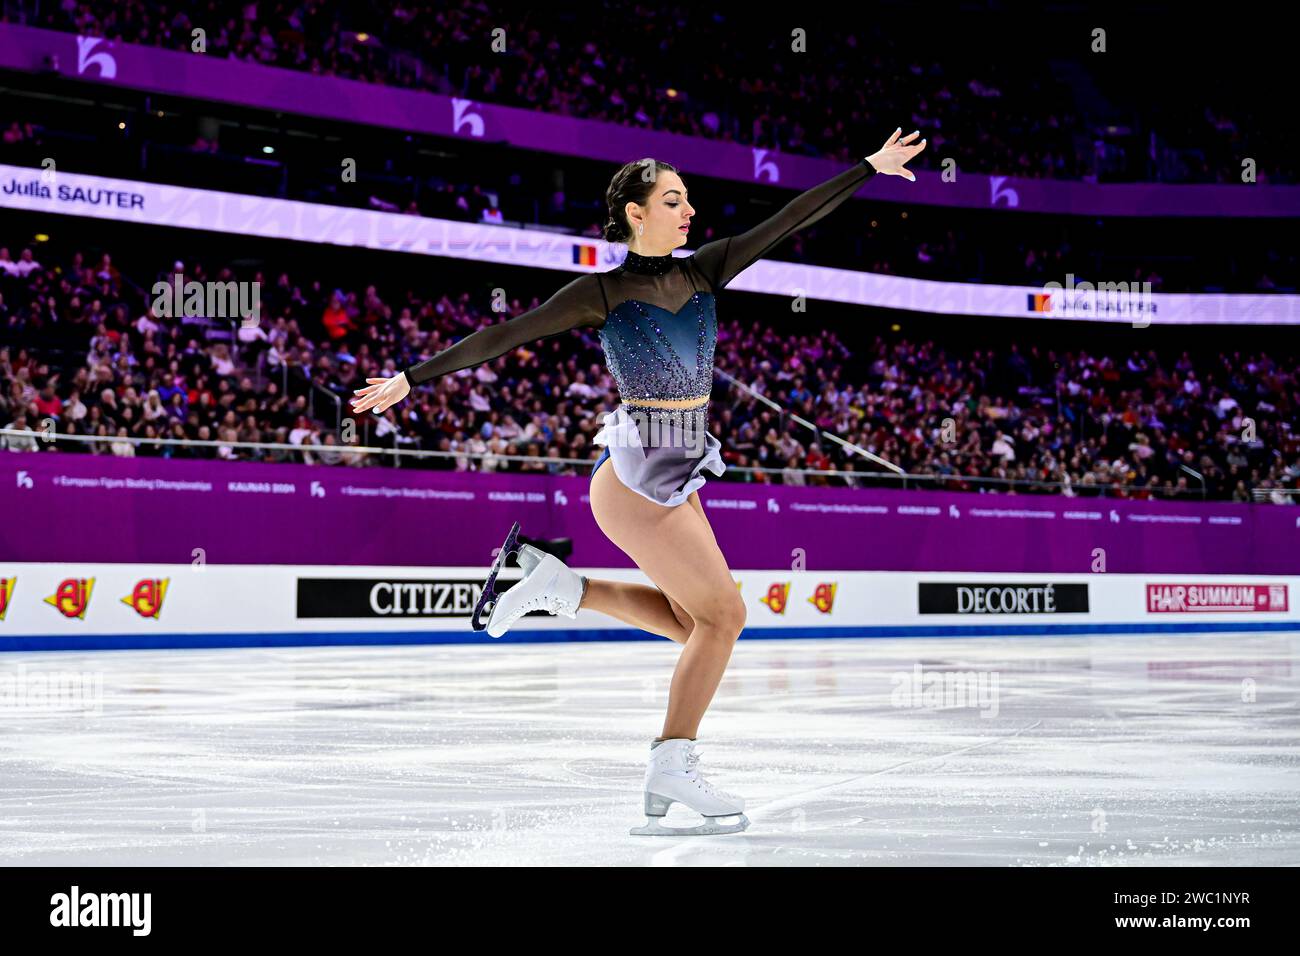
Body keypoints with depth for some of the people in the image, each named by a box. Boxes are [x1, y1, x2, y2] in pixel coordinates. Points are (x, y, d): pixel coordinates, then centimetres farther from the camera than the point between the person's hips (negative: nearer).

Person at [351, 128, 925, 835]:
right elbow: (504, 337, -7)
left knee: (694, 619, 15)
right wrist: (414, 377, -7)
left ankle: (555, 585, 21)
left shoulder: (702, 271, 9)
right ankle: (672, 769, 5)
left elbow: (790, 219, 7)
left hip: (677, 477, 8)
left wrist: (871, 167, 7)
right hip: (638, 475, -8)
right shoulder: (603, 290, -8)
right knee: (723, 613, -6)